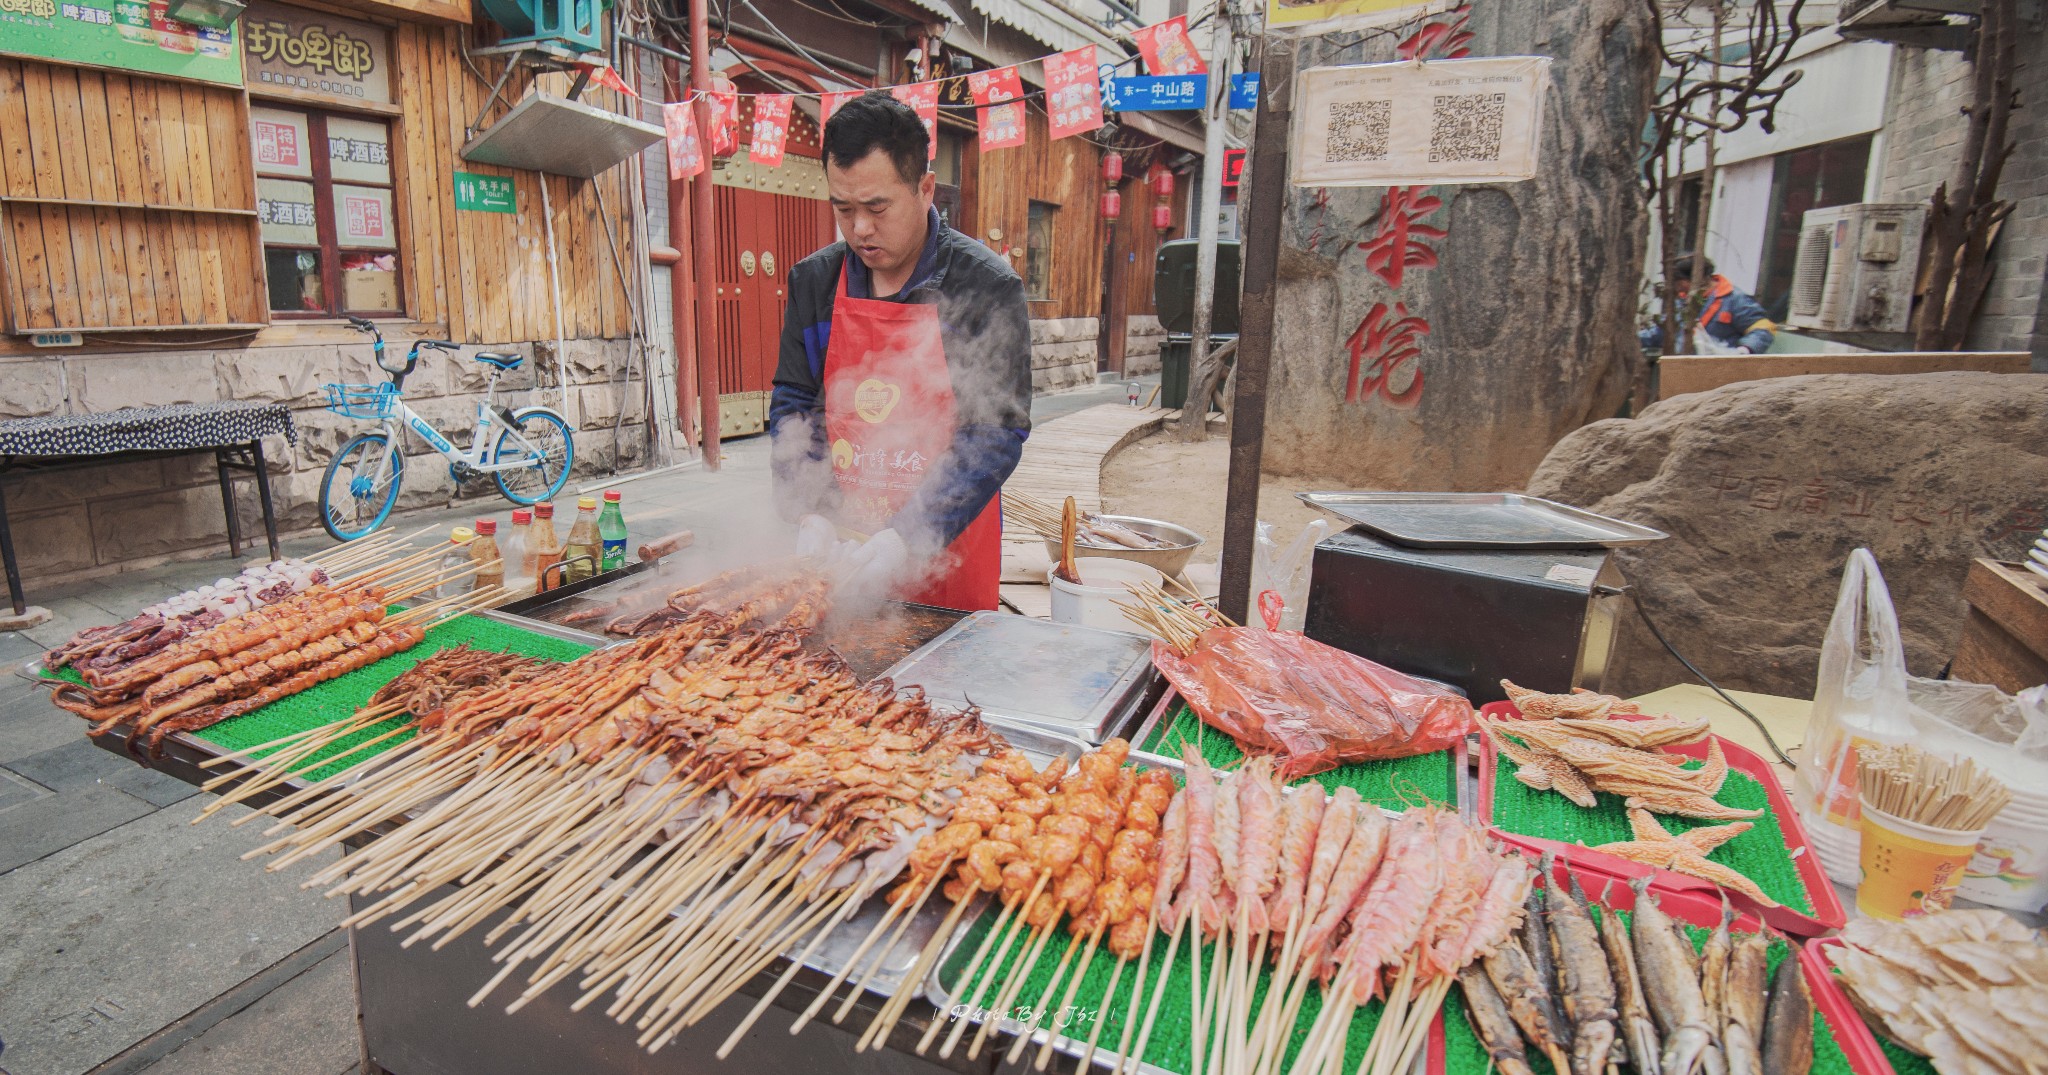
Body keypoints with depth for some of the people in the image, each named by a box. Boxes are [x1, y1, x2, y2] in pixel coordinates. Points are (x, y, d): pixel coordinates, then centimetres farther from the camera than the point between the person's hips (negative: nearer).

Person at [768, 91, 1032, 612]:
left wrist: (910, 537, -23)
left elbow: (998, 431, -15)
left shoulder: (988, 286, -11)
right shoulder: (814, 280, 3)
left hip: (946, 553, -3)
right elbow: (792, 404, 6)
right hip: (838, 550, 4)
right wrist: (812, 512, -10)